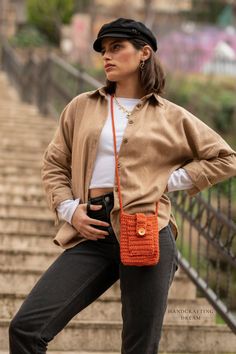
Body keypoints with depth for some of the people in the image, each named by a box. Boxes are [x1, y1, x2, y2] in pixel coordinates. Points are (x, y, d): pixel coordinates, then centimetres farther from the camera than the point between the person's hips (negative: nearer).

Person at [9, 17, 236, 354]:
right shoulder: (82, 107, 15)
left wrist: (171, 180, 4)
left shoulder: (171, 117, 9)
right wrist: (68, 209, 2)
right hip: (93, 234, 2)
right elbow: (54, 164, 19)